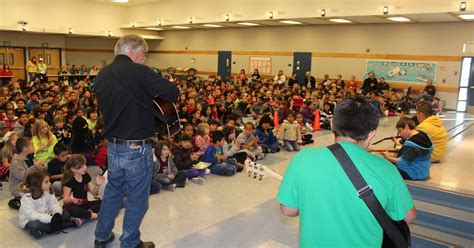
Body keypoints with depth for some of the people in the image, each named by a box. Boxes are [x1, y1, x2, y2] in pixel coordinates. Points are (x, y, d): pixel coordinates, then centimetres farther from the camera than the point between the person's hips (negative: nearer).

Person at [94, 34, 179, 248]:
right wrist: (153, 91, -1)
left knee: (113, 190, 24)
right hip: (137, 147, -7)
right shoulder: (139, 72, -17)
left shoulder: (102, 75, 6)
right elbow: (173, 93, -21)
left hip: (113, 144, 7)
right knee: (137, 198, 10)